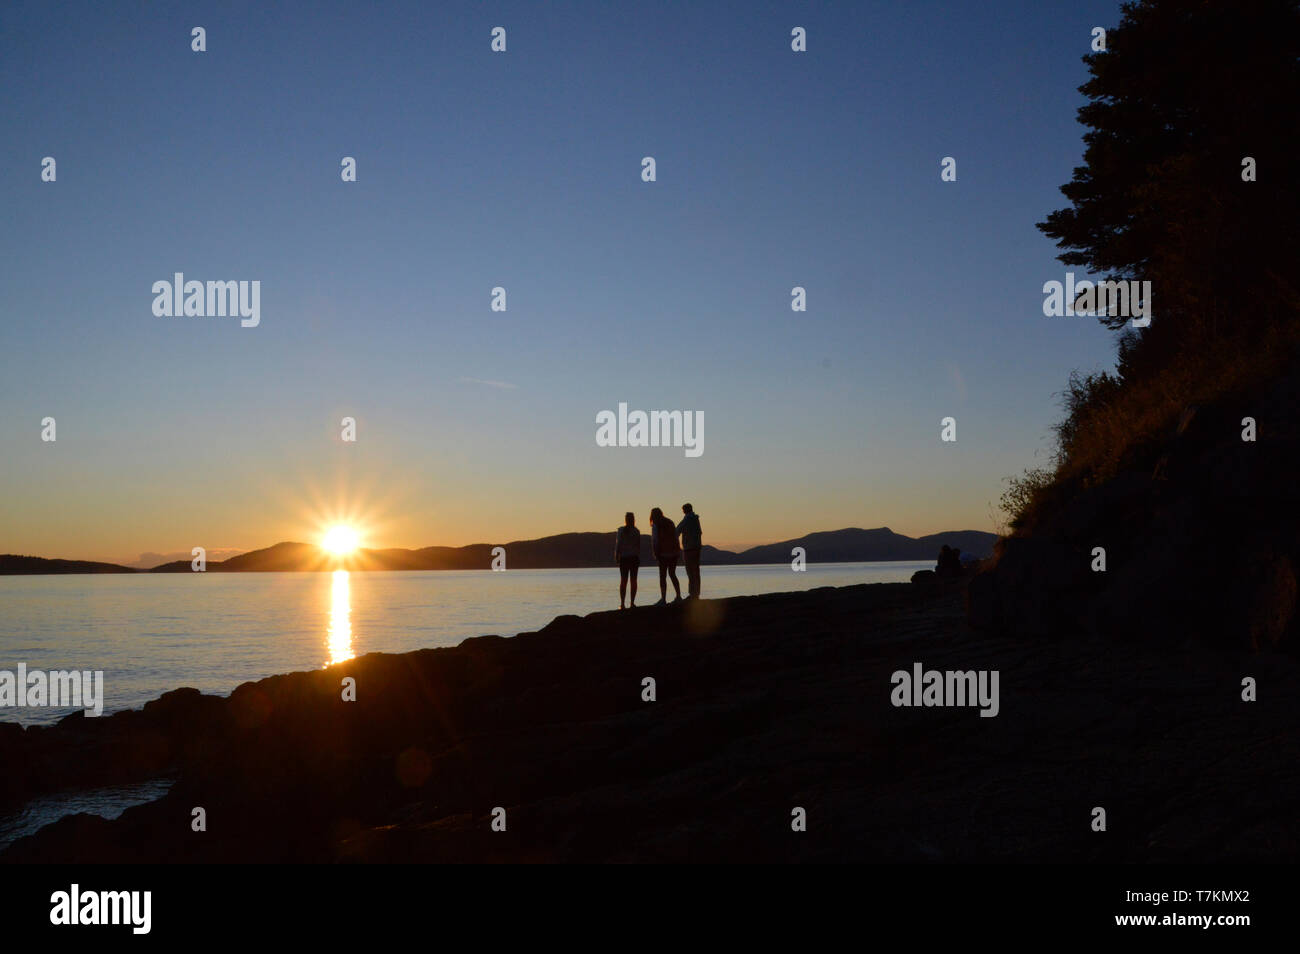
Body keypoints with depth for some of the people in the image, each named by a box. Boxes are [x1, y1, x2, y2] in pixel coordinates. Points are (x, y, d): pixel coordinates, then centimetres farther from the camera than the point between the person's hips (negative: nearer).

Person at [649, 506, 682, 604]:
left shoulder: (656, 525, -5)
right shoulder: (670, 522, 14)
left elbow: (655, 540, -10)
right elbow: (676, 538, 14)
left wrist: (656, 554, -6)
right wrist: (679, 553, 18)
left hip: (664, 553, -6)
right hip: (675, 552, 6)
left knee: (662, 576, -2)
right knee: (672, 574, 16)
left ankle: (663, 599, -6)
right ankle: (678, 597, 15)